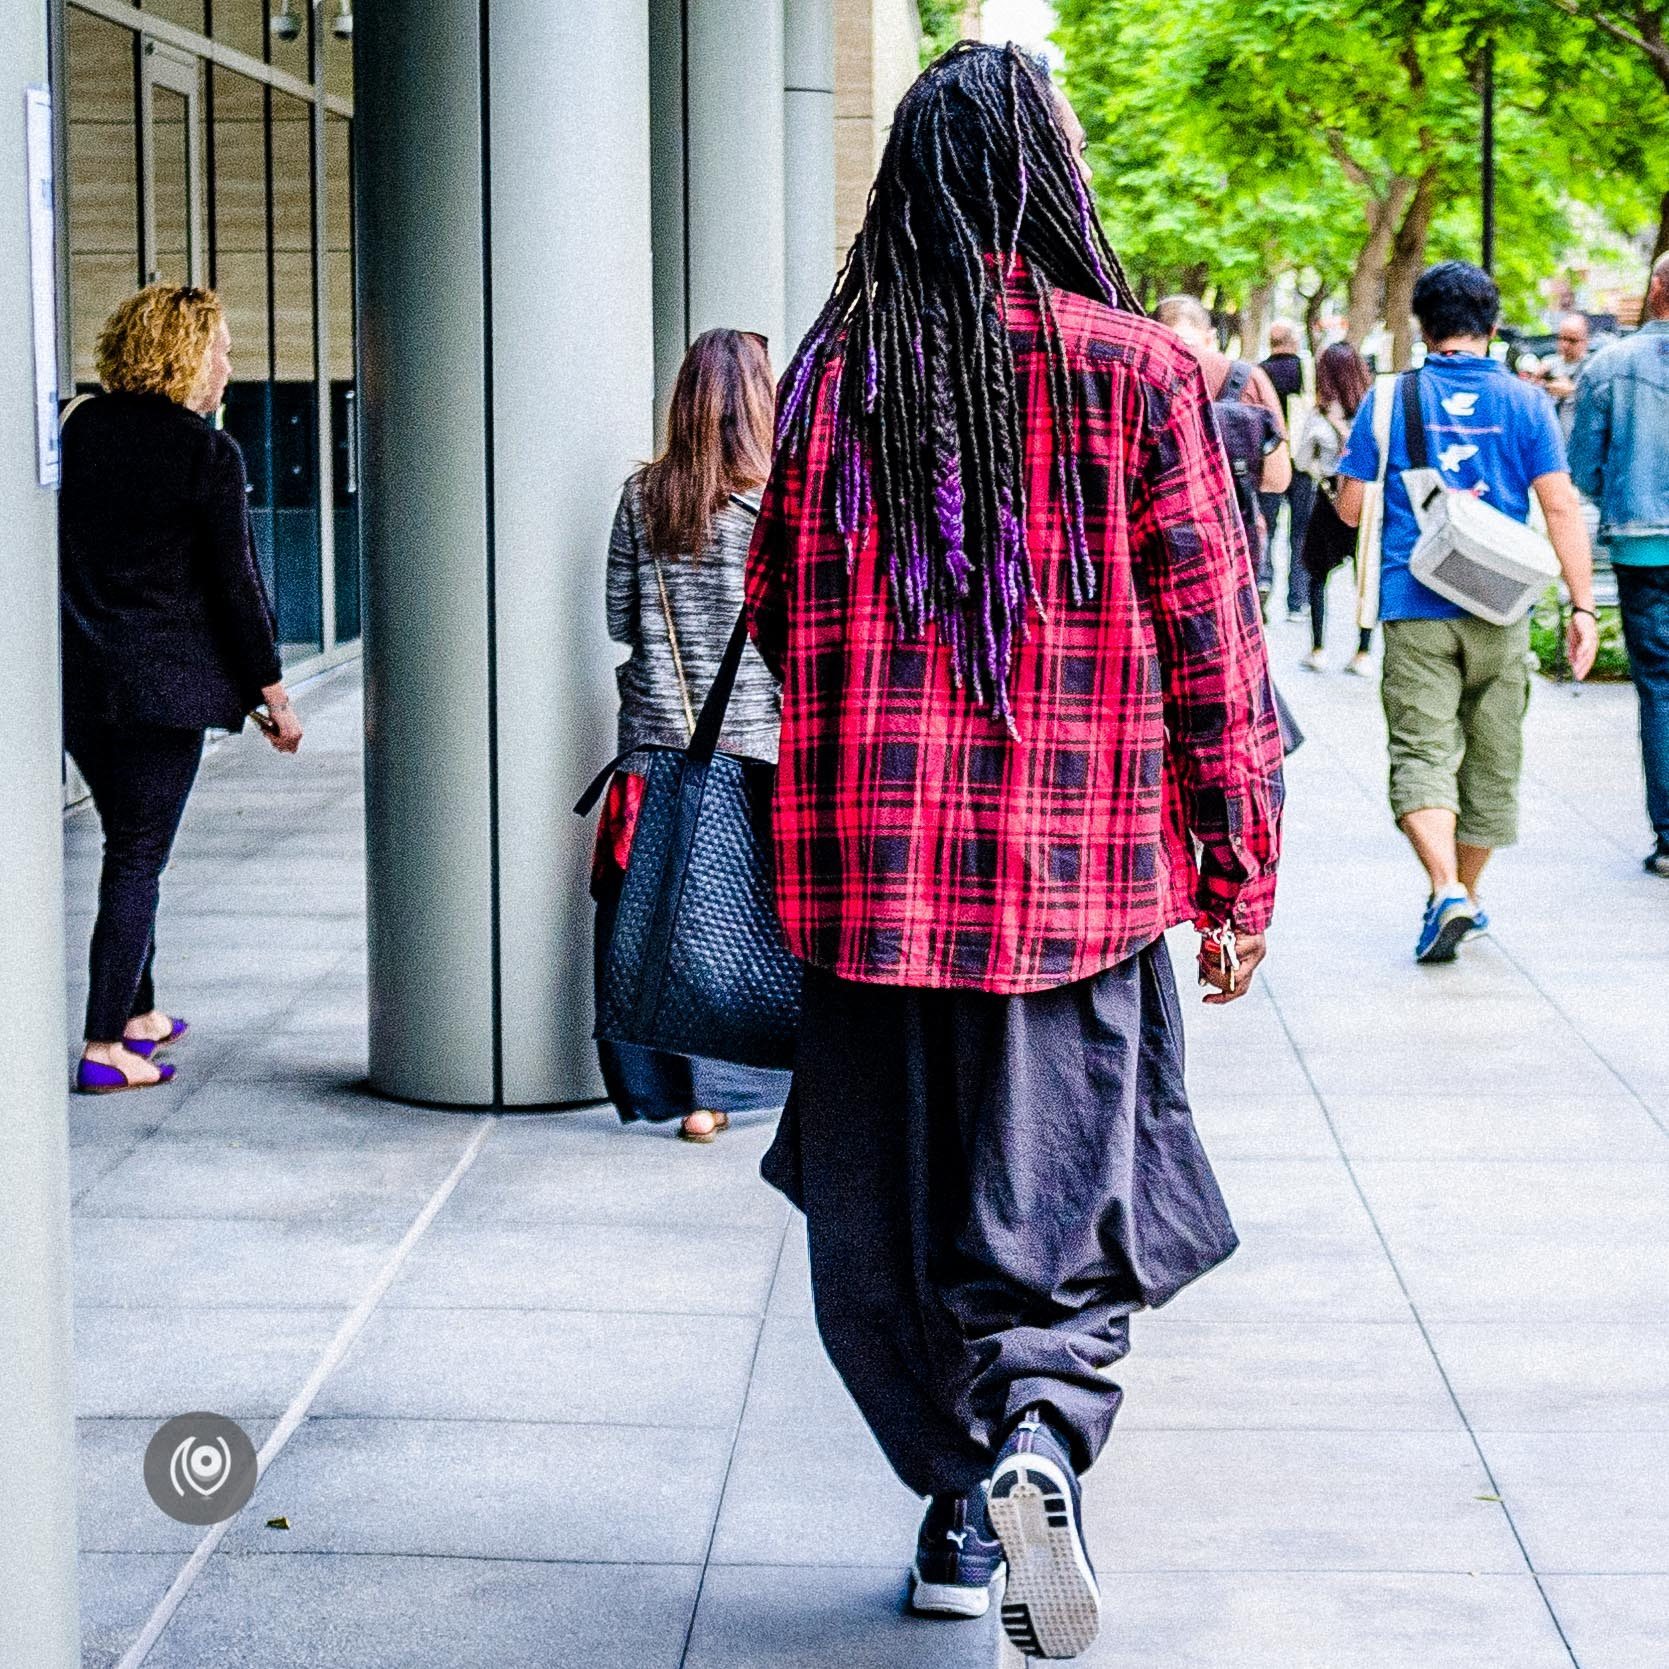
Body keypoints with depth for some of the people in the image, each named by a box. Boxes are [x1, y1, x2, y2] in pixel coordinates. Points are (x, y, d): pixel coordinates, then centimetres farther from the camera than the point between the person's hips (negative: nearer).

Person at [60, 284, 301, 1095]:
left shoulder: (76, 430, 6)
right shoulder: (208, 454, -10)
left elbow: (48, 555, 11)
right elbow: (234, 582, -10)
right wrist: (271, 692, -2)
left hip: (75, 682, 6)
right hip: (163, 684, -6)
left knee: (130, 845, 20)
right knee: (139, 856, -1)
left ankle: (140, 1013, 30)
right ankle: (105, 1045, -3)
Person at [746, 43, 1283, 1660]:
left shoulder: (834, 374, 1)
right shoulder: (1137, 372, -5)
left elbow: (776, 614, 11)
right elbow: (1211, 644, -5)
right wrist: (1237, 882, 3)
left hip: (870, 859, 2)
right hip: (1077, 863, -2)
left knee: (889, 1208, 15)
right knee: (1066, 1185, 7)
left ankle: (958, 1504, 22)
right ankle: (1038, 1438, -17)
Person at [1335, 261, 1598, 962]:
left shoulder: (1389, 401, -1)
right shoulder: (1524, 402, -1)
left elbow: (1351, 508, 2)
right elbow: (1561, 508, -5)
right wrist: (1581, 606, -2)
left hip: (1415, 608, -1)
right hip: (1499, 612, 1)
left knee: (1422, 753, -2)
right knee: (1490, 759, 15)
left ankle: (1446, 890, -23)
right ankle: (1466, 895, 26)